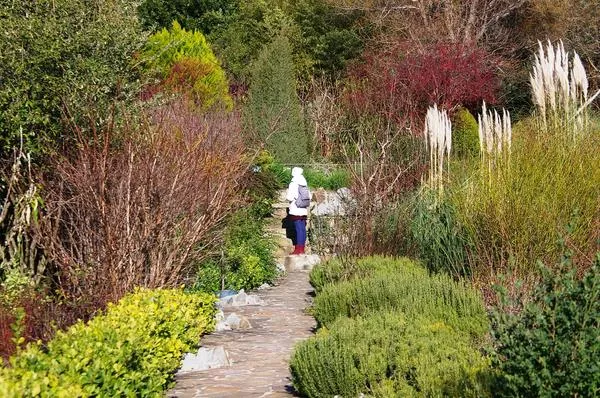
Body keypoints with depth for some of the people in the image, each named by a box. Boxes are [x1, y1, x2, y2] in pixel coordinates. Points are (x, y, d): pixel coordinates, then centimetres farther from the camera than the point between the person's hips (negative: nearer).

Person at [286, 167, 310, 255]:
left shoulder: (293, 184, -11)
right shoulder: (305, 184, 8)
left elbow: (290, 197, -15)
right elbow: (309, 196, 14)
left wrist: (287, 196, 5)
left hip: (296, 211, -6)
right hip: (304, 210, 6)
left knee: (298, 229, -6)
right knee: (303, 229, 8)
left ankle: (298, 249, -6)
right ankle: (302, 248, 13)